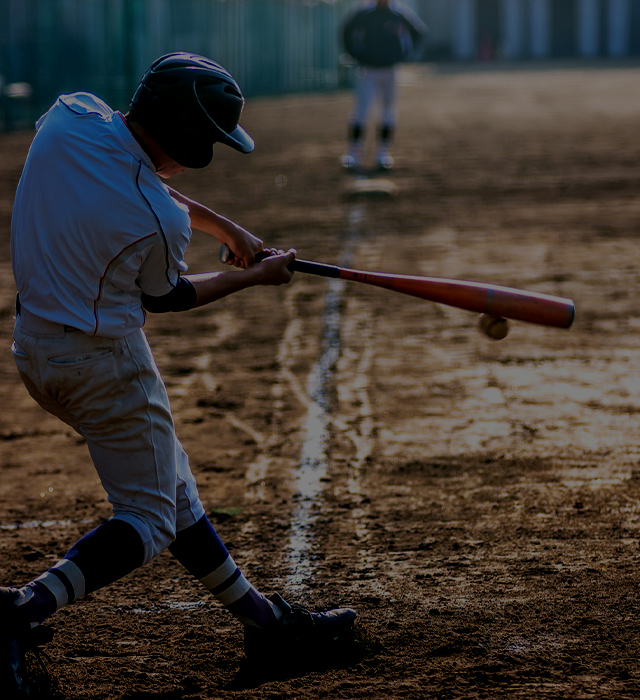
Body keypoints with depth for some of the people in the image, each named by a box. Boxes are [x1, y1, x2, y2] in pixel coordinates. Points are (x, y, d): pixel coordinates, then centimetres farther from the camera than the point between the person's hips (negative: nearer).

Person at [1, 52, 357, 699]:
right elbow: (162, 297, -3)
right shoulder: (161, 223, -25)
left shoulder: (70, 116, -8)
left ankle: (260, 619, 27)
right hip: (104, 361, -9)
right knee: (149, 519, 2)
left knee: (167, 483, 18)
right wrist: (253, 277, 10)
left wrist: (223, 227, 12)